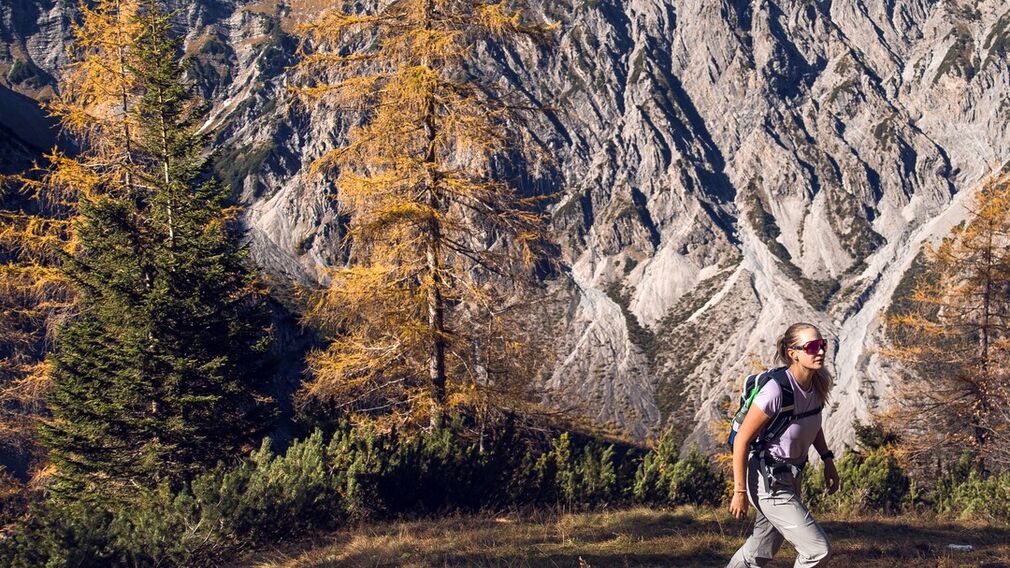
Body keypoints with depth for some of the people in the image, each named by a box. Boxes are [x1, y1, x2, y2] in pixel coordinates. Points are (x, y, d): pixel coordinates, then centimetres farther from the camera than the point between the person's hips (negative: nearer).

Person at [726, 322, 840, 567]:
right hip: (768, 481, -8)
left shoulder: (818, 382, -5)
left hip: (790, 477, 8)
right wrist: (740, 492, -17)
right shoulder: (776, 390, -28)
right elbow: (742, 439, -21)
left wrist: (828, 460, 12)